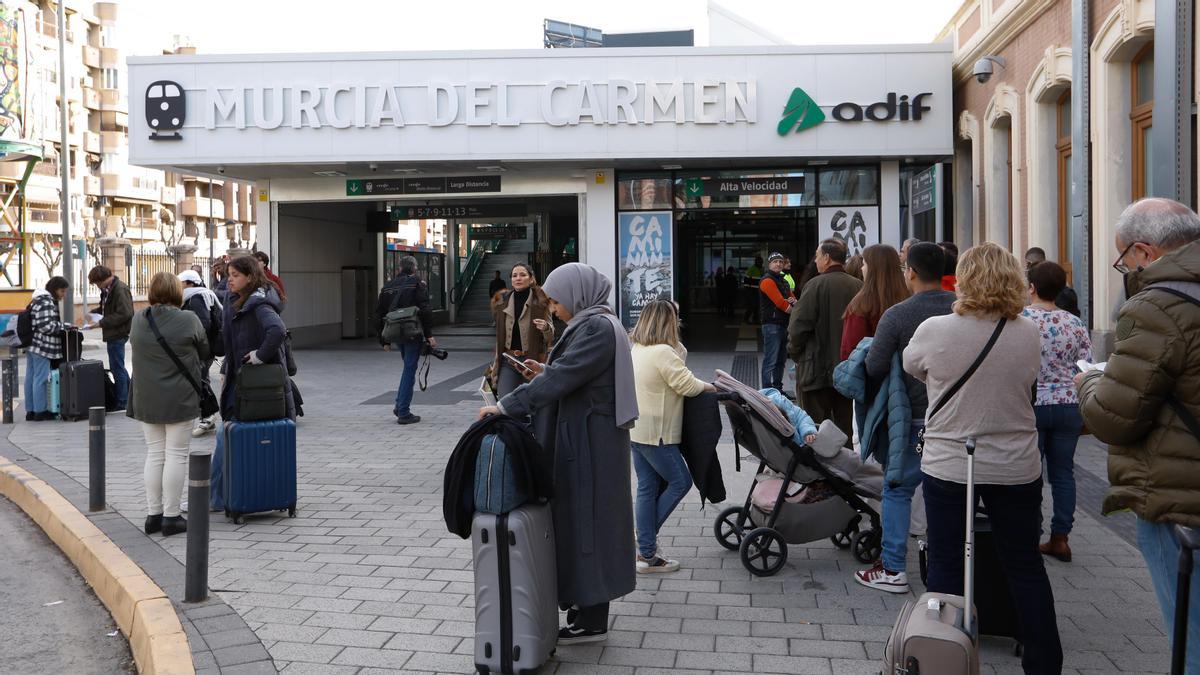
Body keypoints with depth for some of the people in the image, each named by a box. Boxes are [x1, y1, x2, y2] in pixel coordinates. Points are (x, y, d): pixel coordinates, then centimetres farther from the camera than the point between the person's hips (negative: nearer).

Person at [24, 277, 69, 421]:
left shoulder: (37, 300, 17)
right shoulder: (47, 302, -15)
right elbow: (47, 326, -22)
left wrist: (60, 325, 12)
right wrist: (63, 326, -9)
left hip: (31, 346, 10)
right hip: (42, 348, -10)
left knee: (30, 378, 10)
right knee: (40, 379, -4)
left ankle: (30, 411, 16)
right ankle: (40, 412, 1)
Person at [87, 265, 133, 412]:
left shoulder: (120, 290, -17)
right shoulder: (107, 290, 13)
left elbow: (124, 314, -23)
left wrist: (102, 323, -20)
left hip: (118, 334, -10)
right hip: (113, 334, 10)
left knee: (117, 368, -3)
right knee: (118, 367, 16)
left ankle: (122, 402, 5)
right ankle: (128, 398, 24)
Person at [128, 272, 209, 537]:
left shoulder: (138, 319, 0)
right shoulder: (189, 321, -12)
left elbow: (134, 345, 11)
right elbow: (205, 353, -1)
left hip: (147, 400, 5)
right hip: (180, 400, -4)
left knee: (154, 454, 13)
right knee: (176, 455, 2)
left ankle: (153, 514, 17)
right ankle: (171, 517, 4)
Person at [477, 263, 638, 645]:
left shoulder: (597, 328, -19)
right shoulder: (594, 323, 13)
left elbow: (562, 378, -26)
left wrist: (505, 407, -24)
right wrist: (547, 372, 6)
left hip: (591, 442, -10)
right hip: (585, 437, 10)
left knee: (588, 520, -2)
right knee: (583, 519, 15)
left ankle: (592, 621, 9)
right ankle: (587, 604, 25)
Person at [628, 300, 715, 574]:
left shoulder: (637, 349, 12)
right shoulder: (663, 352, -19)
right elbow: (686, 385, -16)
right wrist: (707, 386, -1)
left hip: (636, 430, 9)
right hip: (656, 435, -9)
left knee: (647, 488, 12)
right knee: (680, 481, 5)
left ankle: (647, 553, 15)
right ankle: (647, 544, 8)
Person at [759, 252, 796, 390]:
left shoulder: (783, 281, 20)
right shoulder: (767, 280, -10)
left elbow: (793, 299, 19)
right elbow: (780, 303, -18)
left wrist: (793, 301, -6)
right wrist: (793, 310, -3)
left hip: (783, 324, 10)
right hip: (772, 325, -10)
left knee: (781, 360, 15)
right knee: (770, 361, -9)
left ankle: (778, 388, 23)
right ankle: (768, 391, -8)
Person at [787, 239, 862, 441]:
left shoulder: (815, 285, -14)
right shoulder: (859, 286, 1)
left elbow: (798, 326, -16)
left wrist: (795, 352, 1)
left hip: (816, 370, -5)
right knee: (845, 427, 15)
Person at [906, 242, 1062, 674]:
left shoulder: (934, 331, -13)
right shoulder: (1029, 334, -7)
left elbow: (911, 367, 6)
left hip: (948, 466, -2)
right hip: (1016, 466, 2)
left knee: (946, 566, 9)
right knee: (1025, 565, 14)